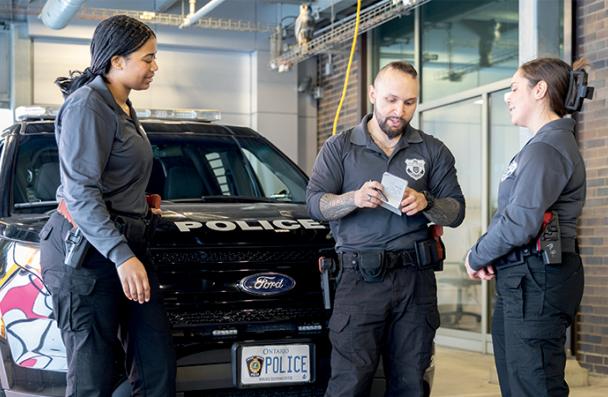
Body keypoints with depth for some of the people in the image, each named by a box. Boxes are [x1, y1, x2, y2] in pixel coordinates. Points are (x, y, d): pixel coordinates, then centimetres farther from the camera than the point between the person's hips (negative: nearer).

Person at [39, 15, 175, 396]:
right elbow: (81, 193, -19)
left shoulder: (124, 108, 17)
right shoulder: (87, 106, -12)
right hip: (87, 252, -9)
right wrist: (122, 257, -24)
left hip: (126, 245, 9)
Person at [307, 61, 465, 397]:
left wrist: (425, 203, -12)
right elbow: (315, 204, 0)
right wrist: (354, 199, -20)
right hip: (359, 279, -2)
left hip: (415, 280, 2)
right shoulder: (339, 148, 9)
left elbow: (456, 212, 9)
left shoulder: (433, 151, 13)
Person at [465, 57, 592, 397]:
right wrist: (489, 258, 1)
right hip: (524, 279, 10)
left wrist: (477, 258, -6)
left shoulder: (546, 149, -15)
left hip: (537, 281, -10)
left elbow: (520, 222, -22)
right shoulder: (550, 142, 19)